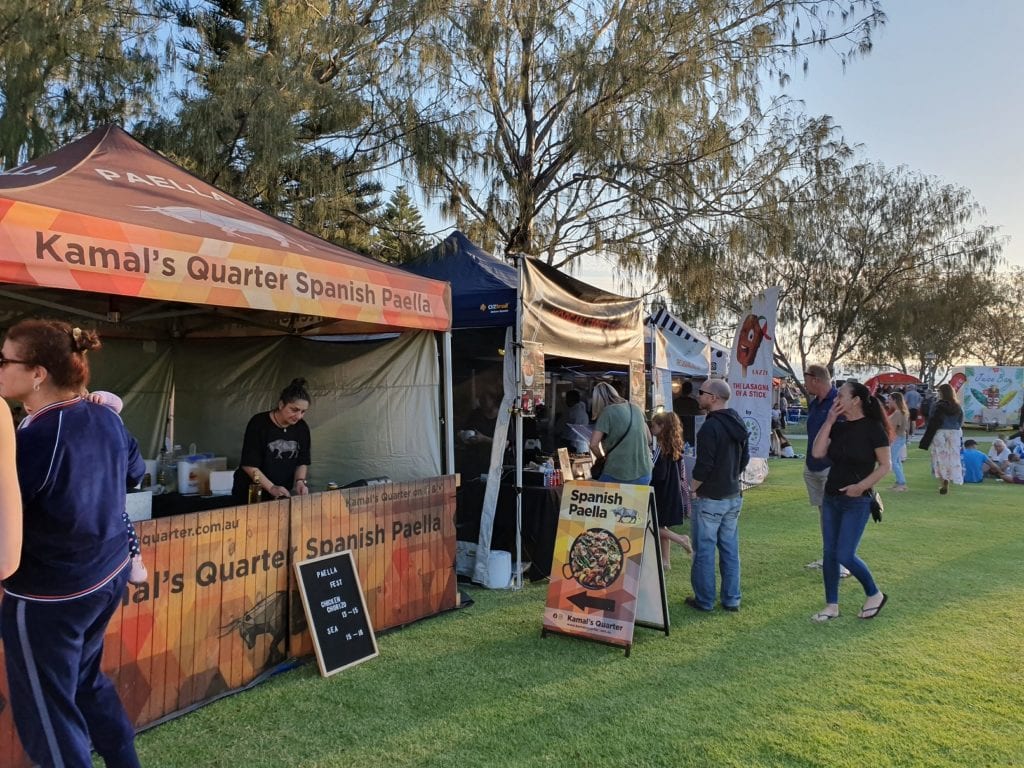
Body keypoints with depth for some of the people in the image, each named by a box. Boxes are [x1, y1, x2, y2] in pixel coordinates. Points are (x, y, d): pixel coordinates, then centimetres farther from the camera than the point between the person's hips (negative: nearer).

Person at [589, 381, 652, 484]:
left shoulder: (607, 411, -7)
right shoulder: (635, 408, 11)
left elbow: (593, 444, -12)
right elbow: (649, 439, 18)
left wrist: (603, 458, 5)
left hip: (618, 474, -5)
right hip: (643, 474, 5)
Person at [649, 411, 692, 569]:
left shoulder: (661, 446, -17)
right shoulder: (675, 445, 8)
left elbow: (658, 474, -20)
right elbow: (681, 471, 13)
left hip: (662, 493, -9)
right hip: (673, 491, 9)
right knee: (661, 526, 15)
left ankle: (681, 539, 2)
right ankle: (666, 560, 18)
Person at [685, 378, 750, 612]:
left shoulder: (710, 427, -20)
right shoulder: (738, 424, 7)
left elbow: (704, 466, -20)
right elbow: (745, 458, 15)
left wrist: (694, 488, -6)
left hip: (710, 498, -8)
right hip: (733, 496, 8)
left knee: (704, 550, 2)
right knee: (730, 549, 13)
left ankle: (704, 600, 10)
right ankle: (731, 599, 19)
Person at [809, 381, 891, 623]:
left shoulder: (873, 428, -11)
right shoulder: (839, 427, 6)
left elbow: (885, 466, -8)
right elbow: (817, 452, -6)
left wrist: (861, 486, -19)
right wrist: (829, 421, -7)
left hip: (857, 501, -6)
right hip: (831, 497, 6)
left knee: (845, 555, -6)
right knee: (829, 553, 8)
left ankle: (874, 595, 20)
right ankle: (832, 606, 19)